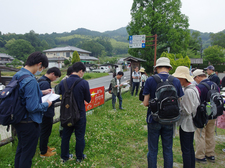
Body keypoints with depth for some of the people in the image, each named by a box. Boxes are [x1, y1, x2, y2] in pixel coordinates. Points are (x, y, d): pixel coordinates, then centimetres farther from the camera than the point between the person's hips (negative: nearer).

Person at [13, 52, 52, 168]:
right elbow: (32, 107, -29)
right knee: (27, 153, 10)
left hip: (18, 120, 9)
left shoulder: (18, 75, 2)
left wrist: (41, 93, 13)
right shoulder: (31, 81, -27)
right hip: (29, 123, -9)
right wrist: (46, 105, -11)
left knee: (20, 148, 27)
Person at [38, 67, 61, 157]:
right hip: (46, 113, -10)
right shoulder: (45, 83, -24)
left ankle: (45, 147, 40)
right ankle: (43, 152, 22)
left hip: (45, 112, 10)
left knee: (45, 131, 23)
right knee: (45, 132, 6)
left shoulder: (42, 80, 10)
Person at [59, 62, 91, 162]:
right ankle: (79, 157, 30)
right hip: (80, 114, -3)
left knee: (66, 135, 19)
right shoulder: (84, 83, -18)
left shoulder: (62, 82, -6)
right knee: (80, 136, 14)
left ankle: (64, 156, 34)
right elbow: (88, 99, -9)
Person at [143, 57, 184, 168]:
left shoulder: (150, 80, -12)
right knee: (168, 150, 18)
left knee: (153, 150, 12)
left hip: (154, 119, -2)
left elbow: (145, 103, -11)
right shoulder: (176, 81, -4)